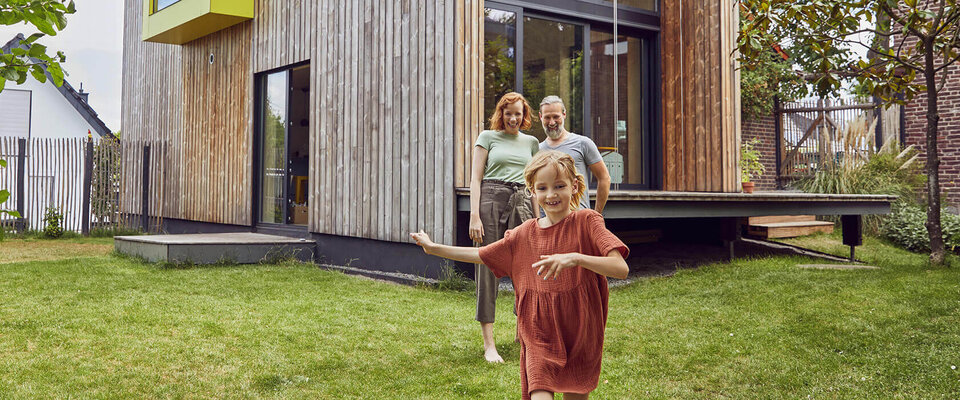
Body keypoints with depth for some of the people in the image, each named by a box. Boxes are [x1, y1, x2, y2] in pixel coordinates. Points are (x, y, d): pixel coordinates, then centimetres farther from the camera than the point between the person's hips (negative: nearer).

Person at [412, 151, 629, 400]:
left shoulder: (586, 221, -9)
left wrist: (575, 258, -35)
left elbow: (621, 269, -21)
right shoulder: (524, 234, 3)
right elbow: (480, 255, 16)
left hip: (580, 334, -1)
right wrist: (434, 248, 14)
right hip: (538, 332, 2)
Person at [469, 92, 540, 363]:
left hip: (521, 203, 3)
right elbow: (476, 178, 2)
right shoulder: (488, 137, 8)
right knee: (488, 269, -5)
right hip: (491, 200, -3)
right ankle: (488, 344, -2)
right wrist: (474, 216, -9)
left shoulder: (531, 142, 18)